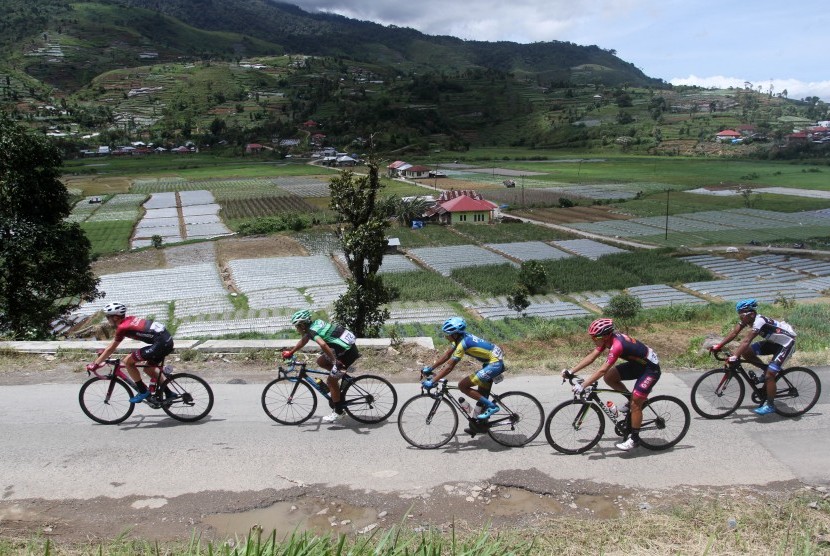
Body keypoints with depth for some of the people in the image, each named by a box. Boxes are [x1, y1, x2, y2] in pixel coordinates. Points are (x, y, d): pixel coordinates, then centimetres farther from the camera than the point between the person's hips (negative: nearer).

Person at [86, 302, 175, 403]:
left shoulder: (122, 327, -5)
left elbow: (110, 349, 3)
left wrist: (95, 364, 13)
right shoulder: (128, 318, 18)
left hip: (161, 344, -9)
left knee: (127, 361, 3)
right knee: (149, 369, 24)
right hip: (168, 339, 9)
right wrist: (103, 352, 41)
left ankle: (143, 391, 8)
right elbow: (115, 341, 34)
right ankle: (169, 394, 25)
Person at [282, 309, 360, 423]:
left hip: (347, 353, -9)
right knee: (320, 361, 18)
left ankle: (338, 412, 7)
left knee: (331, 381, -1)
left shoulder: (312, 331, -16)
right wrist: (290, 352, 34)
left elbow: (323, 344, -37)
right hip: (348, 346, 9)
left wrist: (335, 361, -32)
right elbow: (303, 340, 27)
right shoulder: (315, 324, 10)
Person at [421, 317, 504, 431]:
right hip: (494, 361, 10)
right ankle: (482, 424, 29)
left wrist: (432, 382, -21)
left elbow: (449, 367, -23)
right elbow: (446, 355, 13)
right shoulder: (461, 337, 4)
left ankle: (491, 406, -5)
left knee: (462, 386, -9)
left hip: (494, 364, -10)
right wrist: (430, 368, 12)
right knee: (482, 396, 17)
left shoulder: (463, 343, -23)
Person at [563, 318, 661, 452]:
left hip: (651, 369, -9)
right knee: (609, 377, -3)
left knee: (635, 404, -9)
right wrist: (571, 371, -7)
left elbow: (602, 370, -37)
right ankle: (632, 399, 15)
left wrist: (582, 386, -37)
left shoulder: (617, 345, -33)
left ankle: (634, 438, 6)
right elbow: (591, 356, -3)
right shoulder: (608, 338, -7)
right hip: (637, 364, 9)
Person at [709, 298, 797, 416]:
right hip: (773, 341, 9)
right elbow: (733, 333, -8)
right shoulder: (746, 318, -9)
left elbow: (746, 341, -42)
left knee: (769, 375, -14)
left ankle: (770, 405, 1)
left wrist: (734, 357, -48)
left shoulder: (759, 321, -33)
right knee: (746, 352, -7)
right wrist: (718, 346, -14)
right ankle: (766, 369, 12)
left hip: (786, 343, -9)